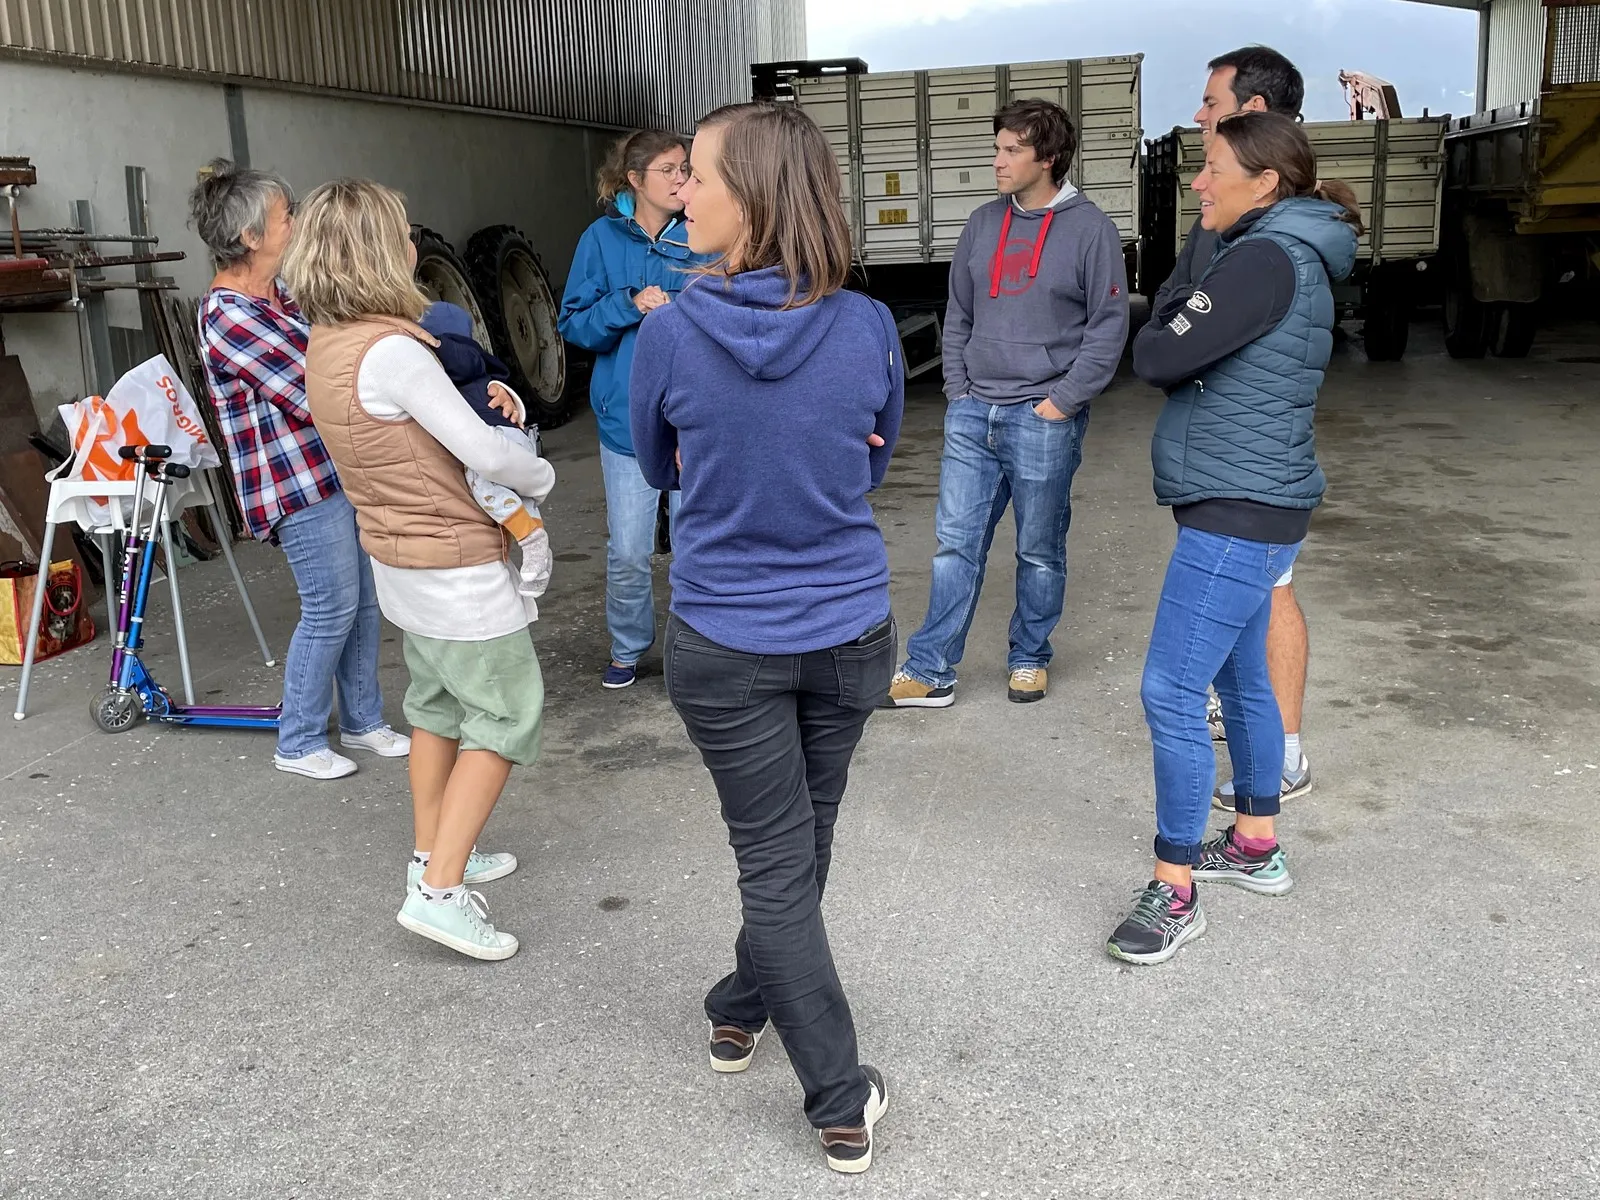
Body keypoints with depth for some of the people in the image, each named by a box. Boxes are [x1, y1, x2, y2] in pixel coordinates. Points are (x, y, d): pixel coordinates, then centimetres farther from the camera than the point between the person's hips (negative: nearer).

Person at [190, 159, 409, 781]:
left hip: (341, 468, 9)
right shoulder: (228, 316, -19)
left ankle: (363, 721, 29)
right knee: (331, 608, -1)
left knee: (365, 598, 14)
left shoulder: (278, 293, 10)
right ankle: (299, 743, 16)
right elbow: (312, 397, -21)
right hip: (299, 482, -9)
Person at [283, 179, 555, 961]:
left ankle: (434, 855, 34)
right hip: (458, 570, -9)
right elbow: (483, 453, -23)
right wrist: (541, 477, -3)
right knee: (506, 716, 2)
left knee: (439, 704, 22)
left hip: (402, 564, 9)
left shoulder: (324, 346, 3)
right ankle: (439, 891, 1)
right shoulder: (390, 351, -26)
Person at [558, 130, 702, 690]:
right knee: (628, 552, 4)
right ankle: (627, 648, 28)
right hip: (627, 418, 0)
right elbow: (574, 323, 1)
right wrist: (630, 305, -15)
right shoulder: (602, 239, 1)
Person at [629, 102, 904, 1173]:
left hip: (726, 644, -2)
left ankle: (843, 1105, 20)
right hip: (847, 633, 3)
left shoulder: (669, 334, -17)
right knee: (800, 845, 23)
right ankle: (743, 1009, 47)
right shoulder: (870, 327, -12)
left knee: (775, 864, 11)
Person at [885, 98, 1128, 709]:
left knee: (1040, 552, 9)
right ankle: (930, 671, 10)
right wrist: (957, 390, 6)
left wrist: (1061, 401, -11)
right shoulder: (984, 223, 9)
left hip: (1043, 421, -4)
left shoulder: (1089, 228, -5)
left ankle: (1030, 658, 26)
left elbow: (1108, 327, -6)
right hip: (972, 414, 4)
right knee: (956, 544, 5)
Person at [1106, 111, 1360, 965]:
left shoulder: (1267, 260, -17)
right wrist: (1180, 322, -4)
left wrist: (1164, 324, 1)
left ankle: (1174, 892, 3)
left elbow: (1157, 359, -19)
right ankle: (1256, 847, 33)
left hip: (1236, 513, -10)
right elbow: (1203, 357, 14)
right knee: (1241, 679, 19)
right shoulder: (1291, 257, 14)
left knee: (1171, 694, -7)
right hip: (1251, 509, 10)